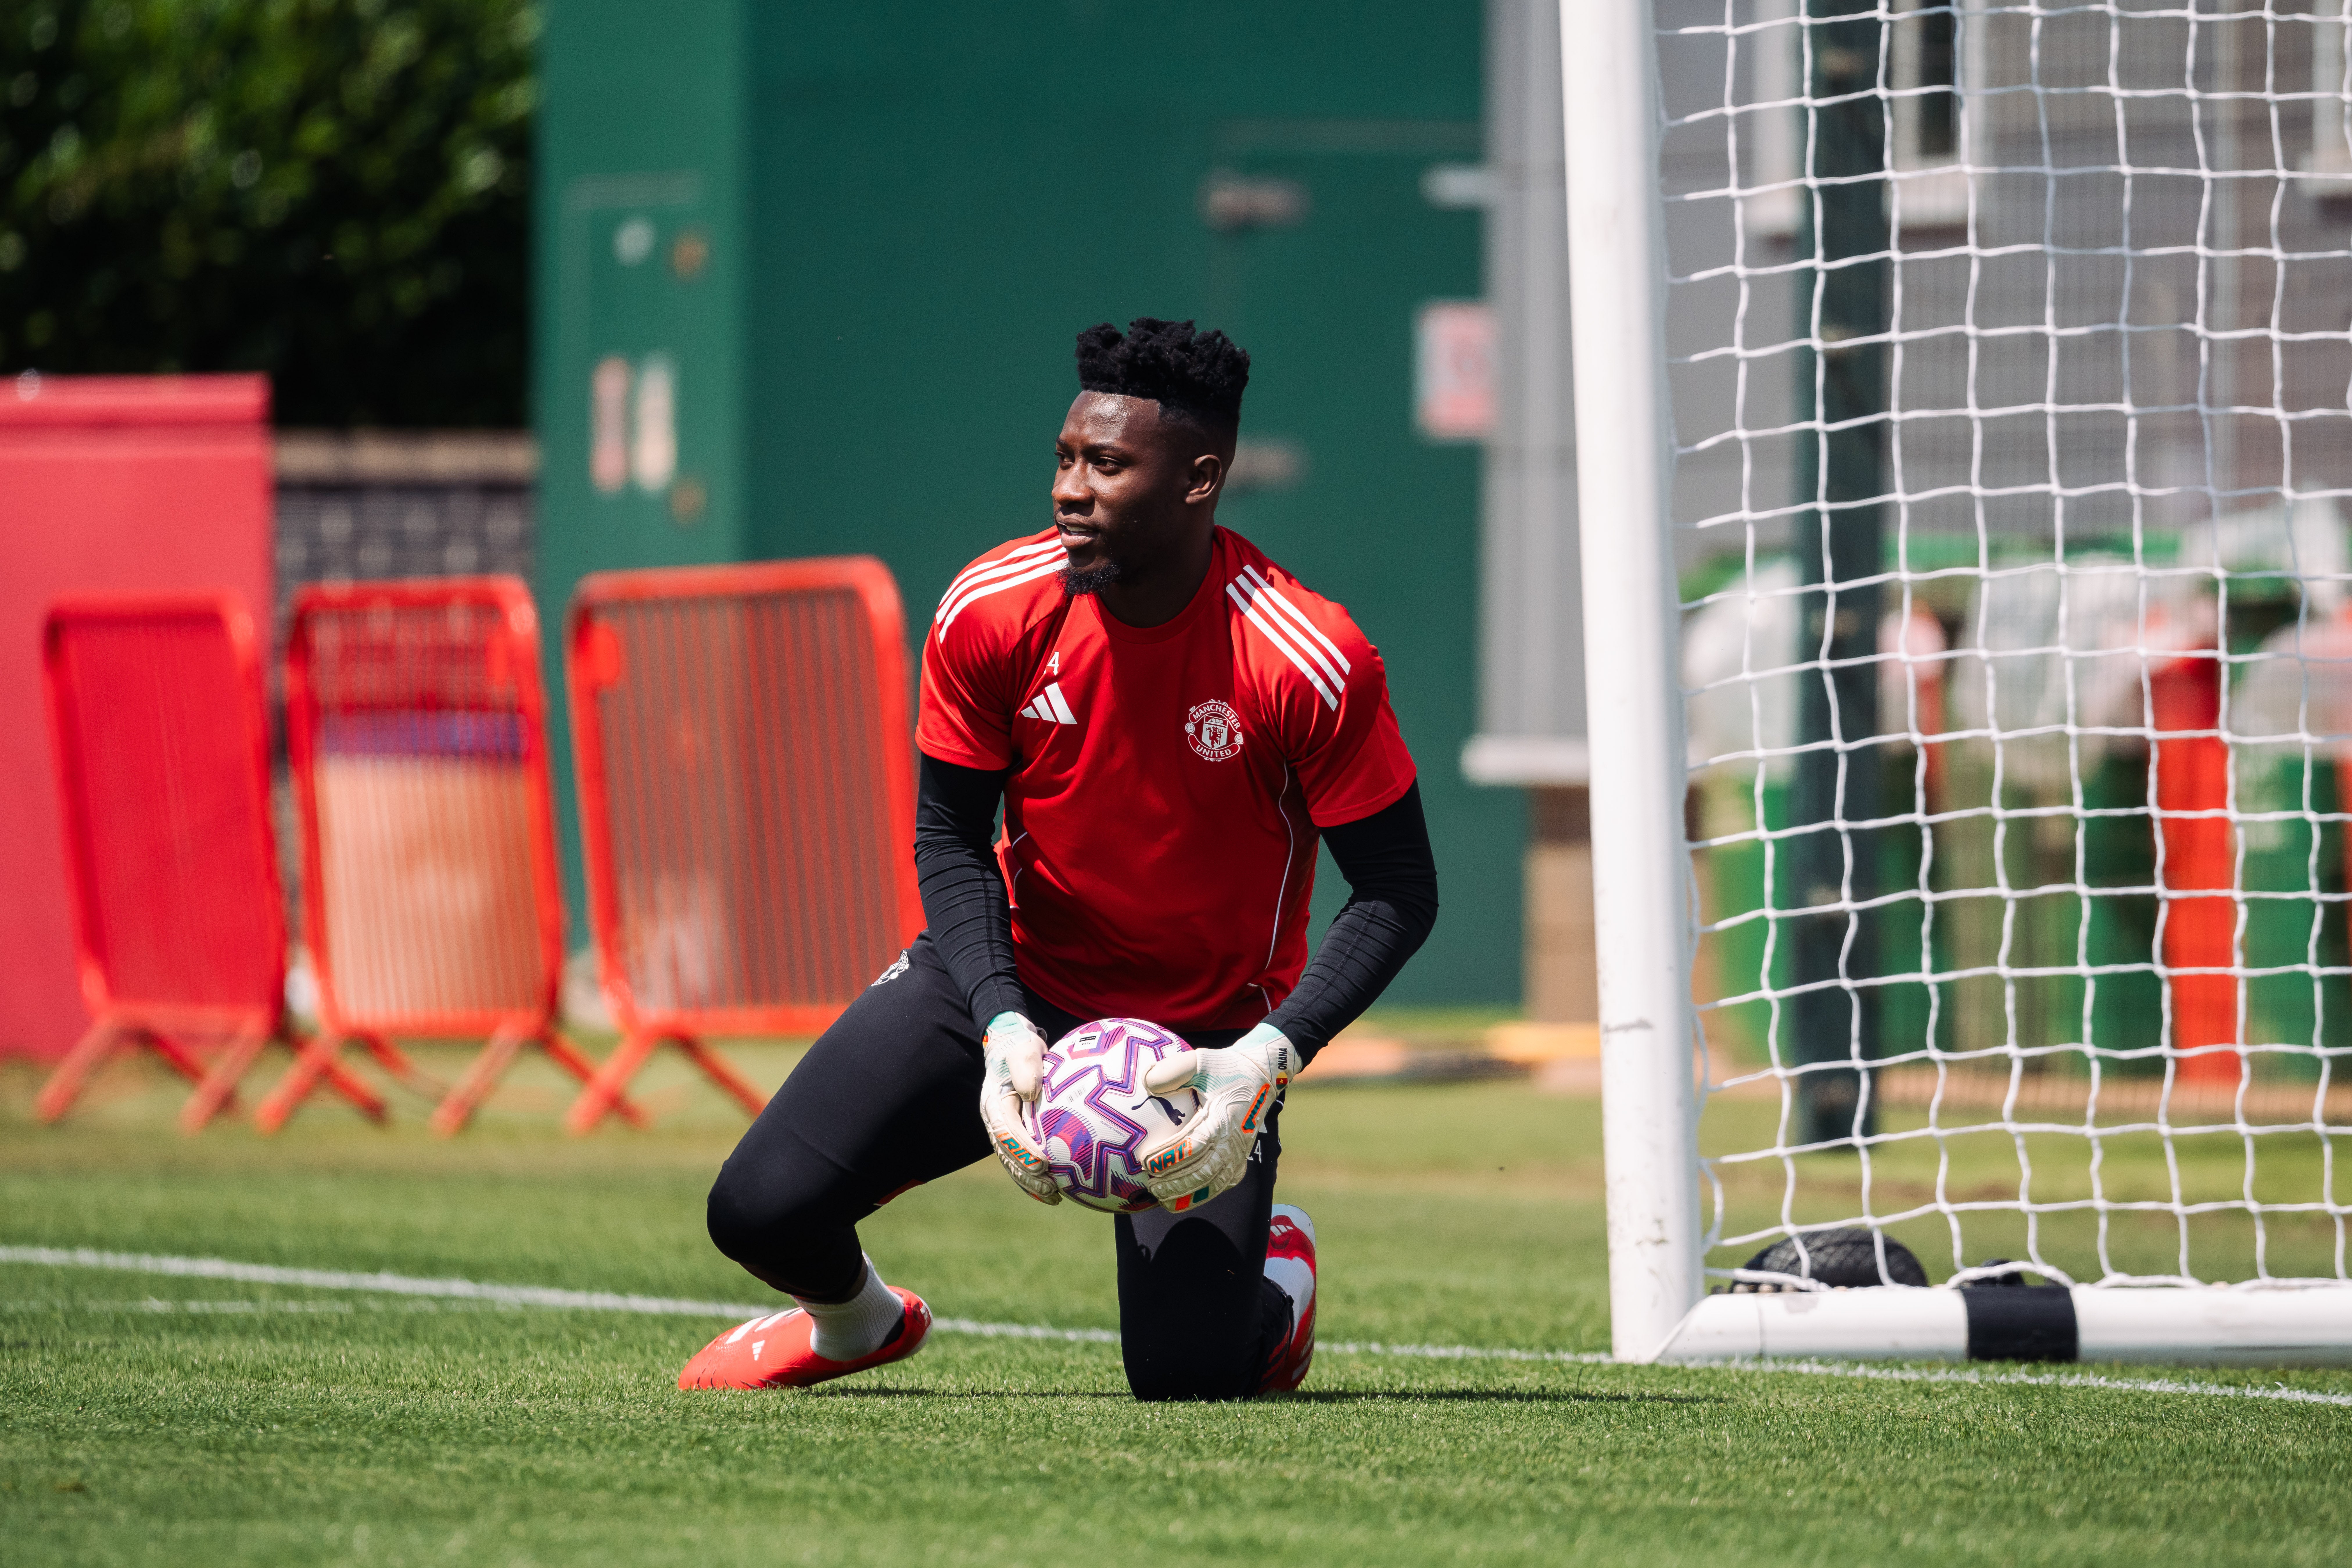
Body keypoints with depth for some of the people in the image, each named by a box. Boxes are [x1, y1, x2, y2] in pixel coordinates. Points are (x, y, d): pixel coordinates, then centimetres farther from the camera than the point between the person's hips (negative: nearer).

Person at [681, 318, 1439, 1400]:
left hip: (1208, 1033, -2)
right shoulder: (989, 613, -14)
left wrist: (1268, 1059, -29)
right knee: (761, 1210, -15)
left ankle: (1273, 1268, 25)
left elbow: (1399, 895, -16)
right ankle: (855, 1320, 25)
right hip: (1016, 982, 2)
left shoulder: (1311, 663, -23)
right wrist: (1002, 1023, -20)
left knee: (1187, 1375, -15)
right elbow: (950, 838, -3)